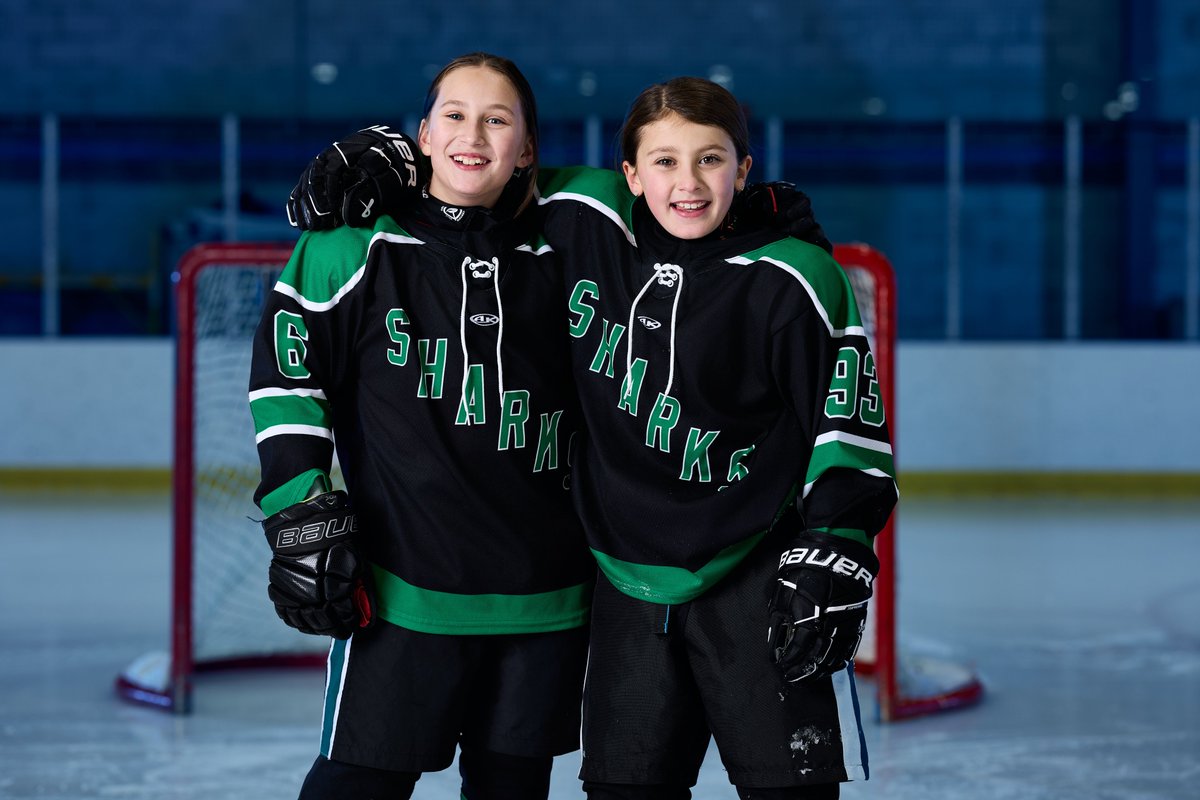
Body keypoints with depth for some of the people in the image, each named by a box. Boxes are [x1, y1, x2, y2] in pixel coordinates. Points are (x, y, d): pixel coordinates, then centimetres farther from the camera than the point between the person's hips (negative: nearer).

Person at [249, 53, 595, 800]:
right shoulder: (362, 244, -3)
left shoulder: (553, 260, 7)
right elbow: (287, 374, -2)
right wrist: (300, 513, -7)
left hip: (542, 595, 4)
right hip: (403, 583, -4)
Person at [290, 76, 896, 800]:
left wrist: (830, 557, -10)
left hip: (755, 580, -3)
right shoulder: (587, 229, 0)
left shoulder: (792, 281, -9)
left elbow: (848, 421, -4)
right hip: (630, 587, 4)